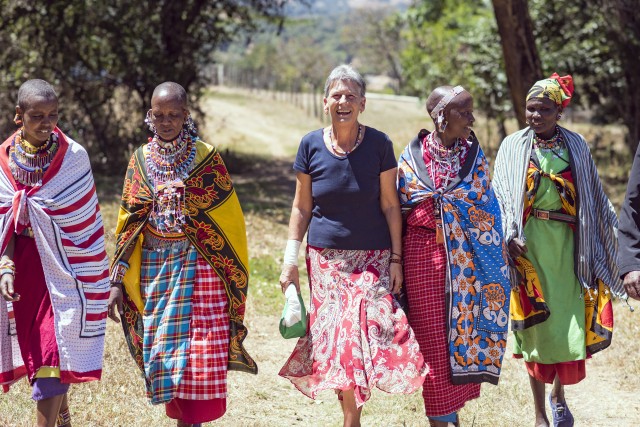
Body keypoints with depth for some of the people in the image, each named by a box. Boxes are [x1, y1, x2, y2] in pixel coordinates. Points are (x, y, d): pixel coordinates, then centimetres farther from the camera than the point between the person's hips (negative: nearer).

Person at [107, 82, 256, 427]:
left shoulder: (206, 156, -1)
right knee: (163, 354, 5)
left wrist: (233, 277, -2)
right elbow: (128, 225, 9)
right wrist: (117, 282, 3)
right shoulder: (141, 160, 8)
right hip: (155, 270, 3)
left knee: (200, 356, -8)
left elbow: (229, 219, 1)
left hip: (199, 267, -3)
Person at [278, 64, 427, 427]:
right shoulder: (311, 145, 0)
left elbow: (390, 205, 0)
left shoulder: (379, 144, -4)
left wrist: (396, 258, -3)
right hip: (325, 258, 1)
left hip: (372, 257, -1)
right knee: (334, 338, -1)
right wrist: (291, 260, 2)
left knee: (369, 332, -13)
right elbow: (301, 207, 6)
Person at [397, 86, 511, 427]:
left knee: (462, 331, 6)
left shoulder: (474, 155, 5)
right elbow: (398, 207, 6)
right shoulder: (412, 155, 1)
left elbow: (486, 208, 8)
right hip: (423, 254, -2)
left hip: (465, 255, 2)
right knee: (433, 339, -1)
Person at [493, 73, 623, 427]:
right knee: (536, 325, 0)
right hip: (530, 246, -2)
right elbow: (501, 197, -2)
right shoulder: (513, 146, 0)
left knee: (569, 325, 4)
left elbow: (593, 198, 9)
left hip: (567, 247, 2)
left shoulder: (575, 146, 4)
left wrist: (616, 234, 7)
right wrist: (510, 237, -16)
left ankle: (559, 395, 30)